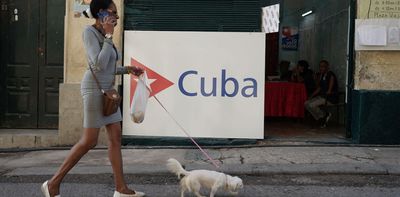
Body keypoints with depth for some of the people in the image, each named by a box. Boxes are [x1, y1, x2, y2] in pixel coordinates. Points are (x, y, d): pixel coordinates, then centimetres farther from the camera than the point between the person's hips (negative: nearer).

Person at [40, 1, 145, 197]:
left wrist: (127, 69, 11)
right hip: (94, 88, -9)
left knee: (115, 137, 5)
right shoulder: (90, 31, -11)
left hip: (107, 90, 9)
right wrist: (109, 36, -16)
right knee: (89, 141, -7)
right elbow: (99, 64, -22)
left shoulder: (103, 34, 14)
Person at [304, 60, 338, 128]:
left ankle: (325, 115, -2)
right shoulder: (321, 75, 12)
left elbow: (329, 91, -16)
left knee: (312, 105, -25)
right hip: (322, 96, 9)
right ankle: (321, 119, -4)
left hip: (331, 97, -9)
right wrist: (311, 96, 5)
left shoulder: (331, 75, -13)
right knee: (306, 103, -9)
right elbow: (319, 88, 15)